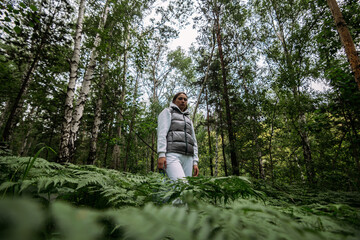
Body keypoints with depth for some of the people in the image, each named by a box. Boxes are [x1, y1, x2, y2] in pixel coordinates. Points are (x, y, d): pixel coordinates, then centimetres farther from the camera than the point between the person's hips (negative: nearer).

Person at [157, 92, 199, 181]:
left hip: (187, 158, 6)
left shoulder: (188, 119, 29)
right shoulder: (167, 112, 13)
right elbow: (162, 133, -3)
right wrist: (161, 154, -17)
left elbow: (193, 142, 22)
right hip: (171, 155, -6)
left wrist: (195, 162, 9)